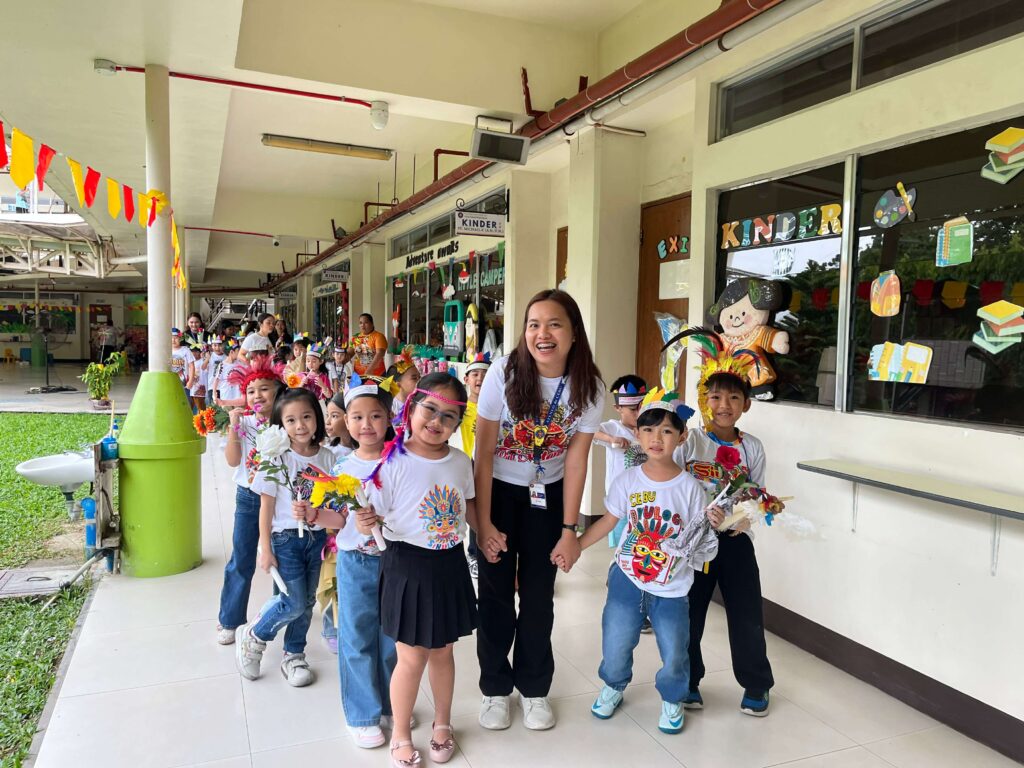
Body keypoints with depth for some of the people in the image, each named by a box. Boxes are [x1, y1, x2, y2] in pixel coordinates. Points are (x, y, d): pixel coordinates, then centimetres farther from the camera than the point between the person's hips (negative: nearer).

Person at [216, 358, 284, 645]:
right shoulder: (243, 422, -3)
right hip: (248, 497, 0)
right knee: (241, 562, 6)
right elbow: (233, 460, -11)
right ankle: (230, 620, 20)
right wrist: (233, 427, -19)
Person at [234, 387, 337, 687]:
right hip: (286, 538, -4)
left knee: (307, 603, 12)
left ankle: (294, 655, 32)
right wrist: (265, 547, -8)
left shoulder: (328, 458, -1)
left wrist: (315, 512, -11)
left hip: (317, 537, 4)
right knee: (294, 603, -4)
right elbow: (266, 506, -7)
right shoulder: (276, 459, -10)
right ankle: (252, 636, 22)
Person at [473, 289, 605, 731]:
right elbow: (484, 450, -16)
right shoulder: (504, 373, -22)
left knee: (539, 594, 8)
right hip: (498, 491, -1)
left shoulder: (588, 387, -16)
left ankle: (534, 688, 29)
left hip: (548, 496, 1)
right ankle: (494, 688, 25)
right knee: (496, 591, 4)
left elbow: (576, 459, -9)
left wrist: (568, 529, -9)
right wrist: (483, 522, -16)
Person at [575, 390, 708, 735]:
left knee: (674, 657, 5)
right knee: (615, 648, 11)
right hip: (627, 580, 1)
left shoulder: (689, 487, -10)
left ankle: (671, 700, 38)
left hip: (671, 589, -1)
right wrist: (573, 545, 0)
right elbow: (608, 522, 2)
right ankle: (613, 688, 44)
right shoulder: (628, 480, -7)